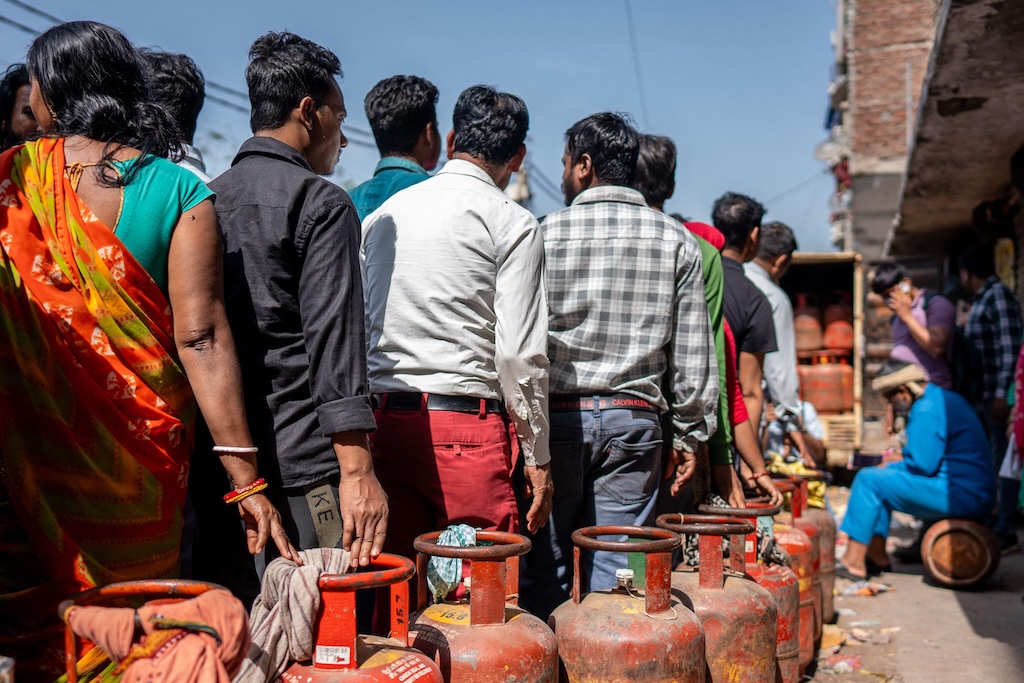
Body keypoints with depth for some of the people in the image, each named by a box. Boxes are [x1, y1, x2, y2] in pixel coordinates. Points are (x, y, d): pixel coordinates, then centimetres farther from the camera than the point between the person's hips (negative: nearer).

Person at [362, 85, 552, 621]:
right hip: (469, 424, -5)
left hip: (386, 419, 6)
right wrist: (538, 457, 1)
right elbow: (520, 354, -7)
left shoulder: (382, 214, 15)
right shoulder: (510, 223, -3)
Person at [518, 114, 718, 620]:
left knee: (544, 570, 6)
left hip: (558, 416, -2)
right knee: (617, 576, 8)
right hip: (635, 421, 2)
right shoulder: (676, 240, 5)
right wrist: (690, 434, 10)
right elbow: (693, 352, 4)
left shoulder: (546, 233, -3)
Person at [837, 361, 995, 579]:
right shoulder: (945, 398, 16)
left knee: (869, 480, -11)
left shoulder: (926, 410, -17)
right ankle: (876, 556, 16)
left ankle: (853, 562, -12)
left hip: (959, 496, -11)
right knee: (880, 481, 17)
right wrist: (902, 459, 12)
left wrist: (891, 467, -2)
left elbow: (923, 465, -20)